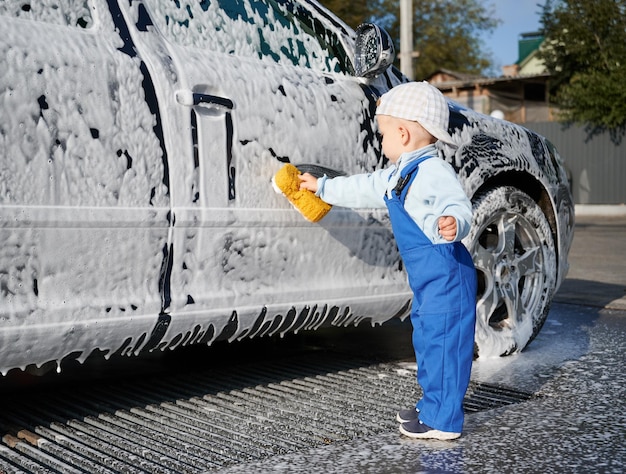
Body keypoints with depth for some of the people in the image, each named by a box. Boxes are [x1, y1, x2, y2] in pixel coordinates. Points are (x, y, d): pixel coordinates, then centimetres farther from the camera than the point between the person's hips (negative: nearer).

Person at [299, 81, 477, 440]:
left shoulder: (434, 171, -18)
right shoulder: (398, 175, 15)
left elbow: (460, 208, -27)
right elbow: (364, 188, 28)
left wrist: (452, 224, -49)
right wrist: (323, 187, 38)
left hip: (447, 275, -11)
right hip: (427, 277, 11)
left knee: (442, 340, -5)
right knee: (427, 340, 18)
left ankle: (444, 420, 4)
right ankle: (432, 406, 32)